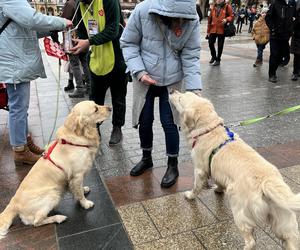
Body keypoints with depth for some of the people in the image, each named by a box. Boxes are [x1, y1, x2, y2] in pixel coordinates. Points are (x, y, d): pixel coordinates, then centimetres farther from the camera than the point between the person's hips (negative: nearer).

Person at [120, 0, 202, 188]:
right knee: (144, 121, 9)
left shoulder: (192, 21, -17)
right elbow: (128, 44, -8)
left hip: (172, 81, 0)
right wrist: (139, 72, -19)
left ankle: (173, 166, 21)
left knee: (169, 122, 0)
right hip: (145, 79, 1)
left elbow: (191, 56, -10)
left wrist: (194, 88, -19)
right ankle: (146, 158, 34)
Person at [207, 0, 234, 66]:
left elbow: (231, 16, 0)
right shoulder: (214, 7, 11)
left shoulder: (227, 7, 1)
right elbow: (210, 19, 12)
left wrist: (226, 19, -22)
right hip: (213, 30, 3)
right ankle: (213, 57, 27)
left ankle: (218, 60, 18)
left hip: (222, 30, -3)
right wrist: (208, 30, 10)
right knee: (210, 43, 4)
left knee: (220, 46, 4)